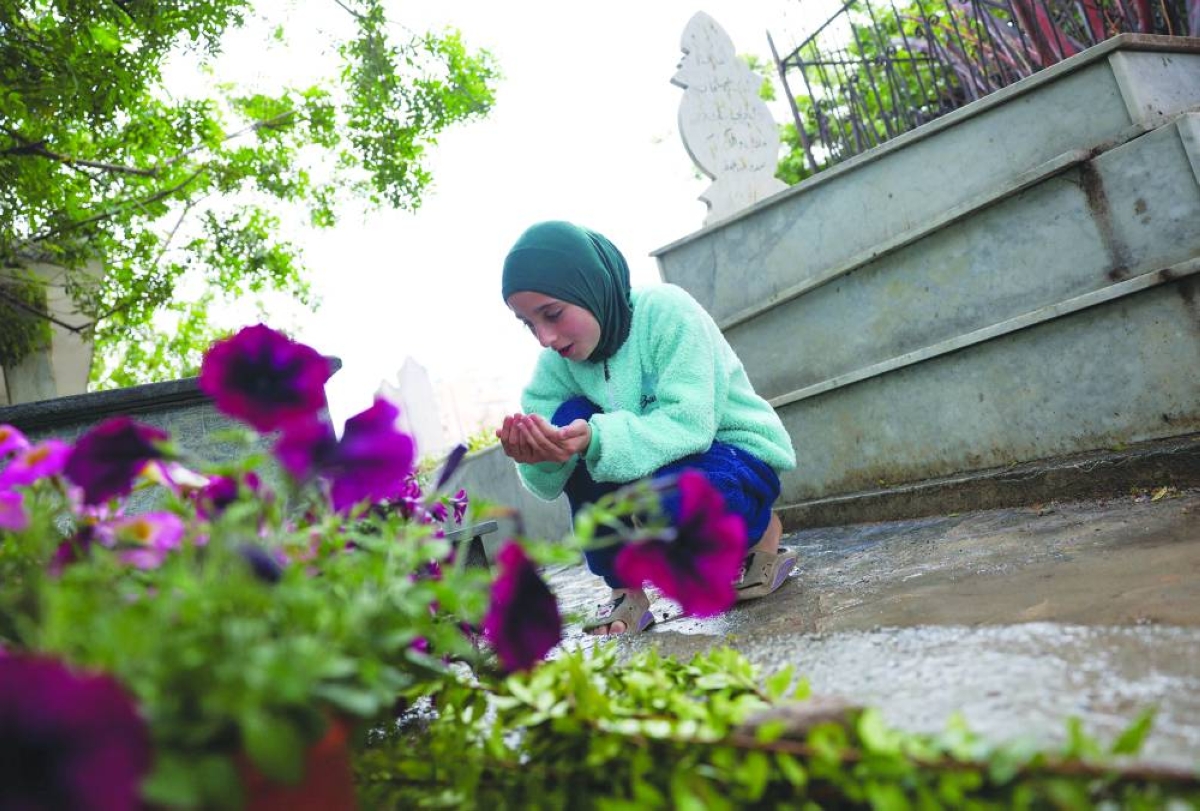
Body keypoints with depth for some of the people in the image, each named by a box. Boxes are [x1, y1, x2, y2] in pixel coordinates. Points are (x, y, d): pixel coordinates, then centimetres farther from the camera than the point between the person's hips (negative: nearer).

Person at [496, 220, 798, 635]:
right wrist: (538, 455, -35)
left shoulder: (665, 309, -22)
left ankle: (762, 533, -1)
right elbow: (550, 483, -11)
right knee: (570, 417, -20)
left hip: (737, 453, -5)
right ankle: (624, 593, -10)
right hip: (662, 464, 5)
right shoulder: (556, 361, -6)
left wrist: (595, 440, -46)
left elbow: (690, 423, -33)